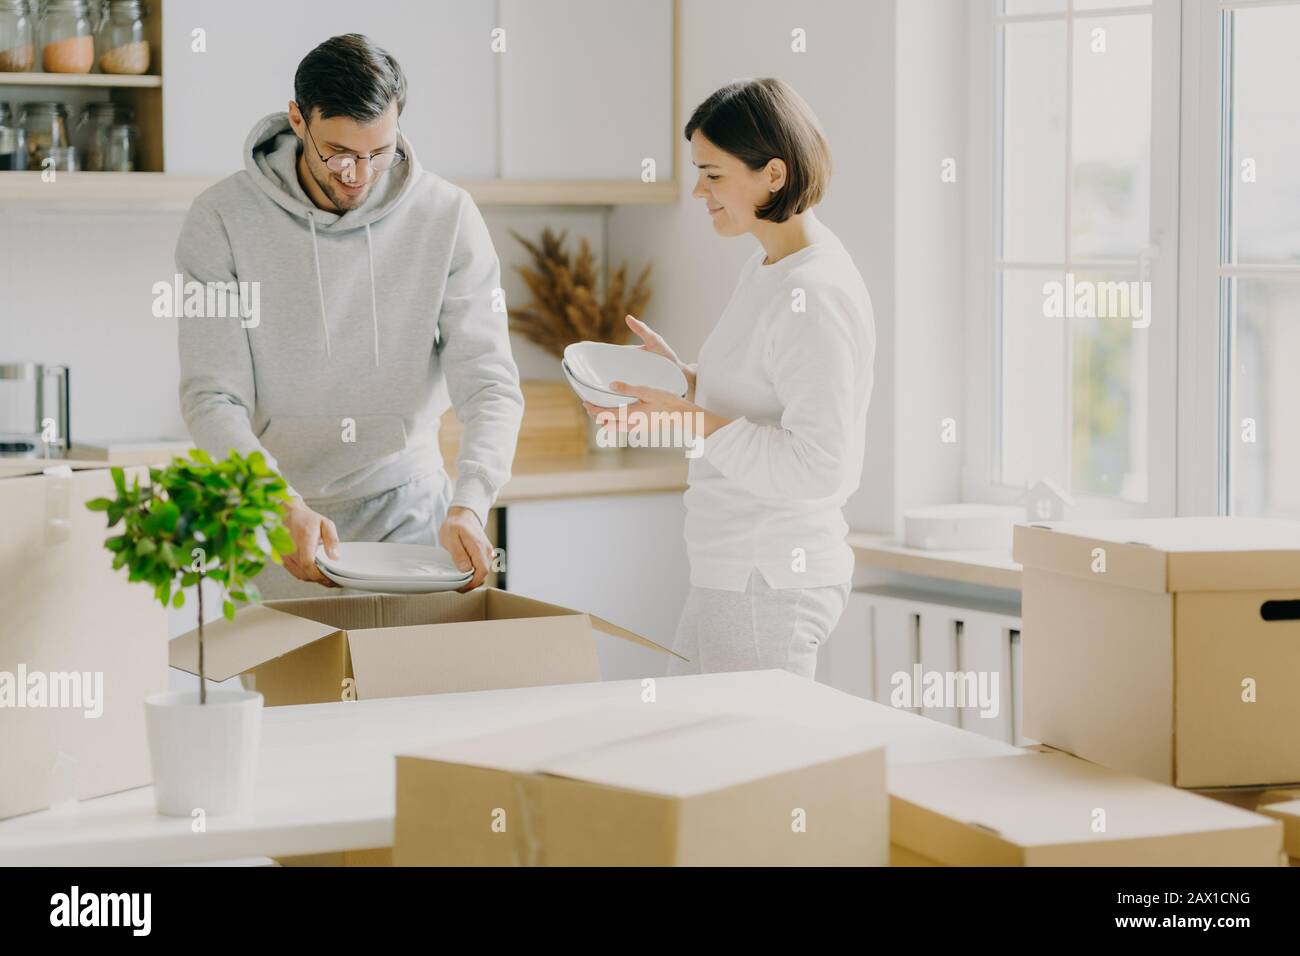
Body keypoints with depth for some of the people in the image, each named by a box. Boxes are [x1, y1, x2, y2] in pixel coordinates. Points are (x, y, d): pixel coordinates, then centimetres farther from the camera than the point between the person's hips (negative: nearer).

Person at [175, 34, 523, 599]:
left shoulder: (447, 216, -8)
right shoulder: (223, 219, -12)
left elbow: (489, 383, -13)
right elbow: (212, 398, -15)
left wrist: (469, 504, -31)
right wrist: (285, 509, -31)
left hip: (407, 512, 1)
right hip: (273, 521, -1)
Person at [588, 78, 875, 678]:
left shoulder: (814, 296, -19)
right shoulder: (766, 269, 12)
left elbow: (817, 465, -24)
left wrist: (691, 421, -23)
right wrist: (683, 380, 9)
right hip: (732, 574, 10)